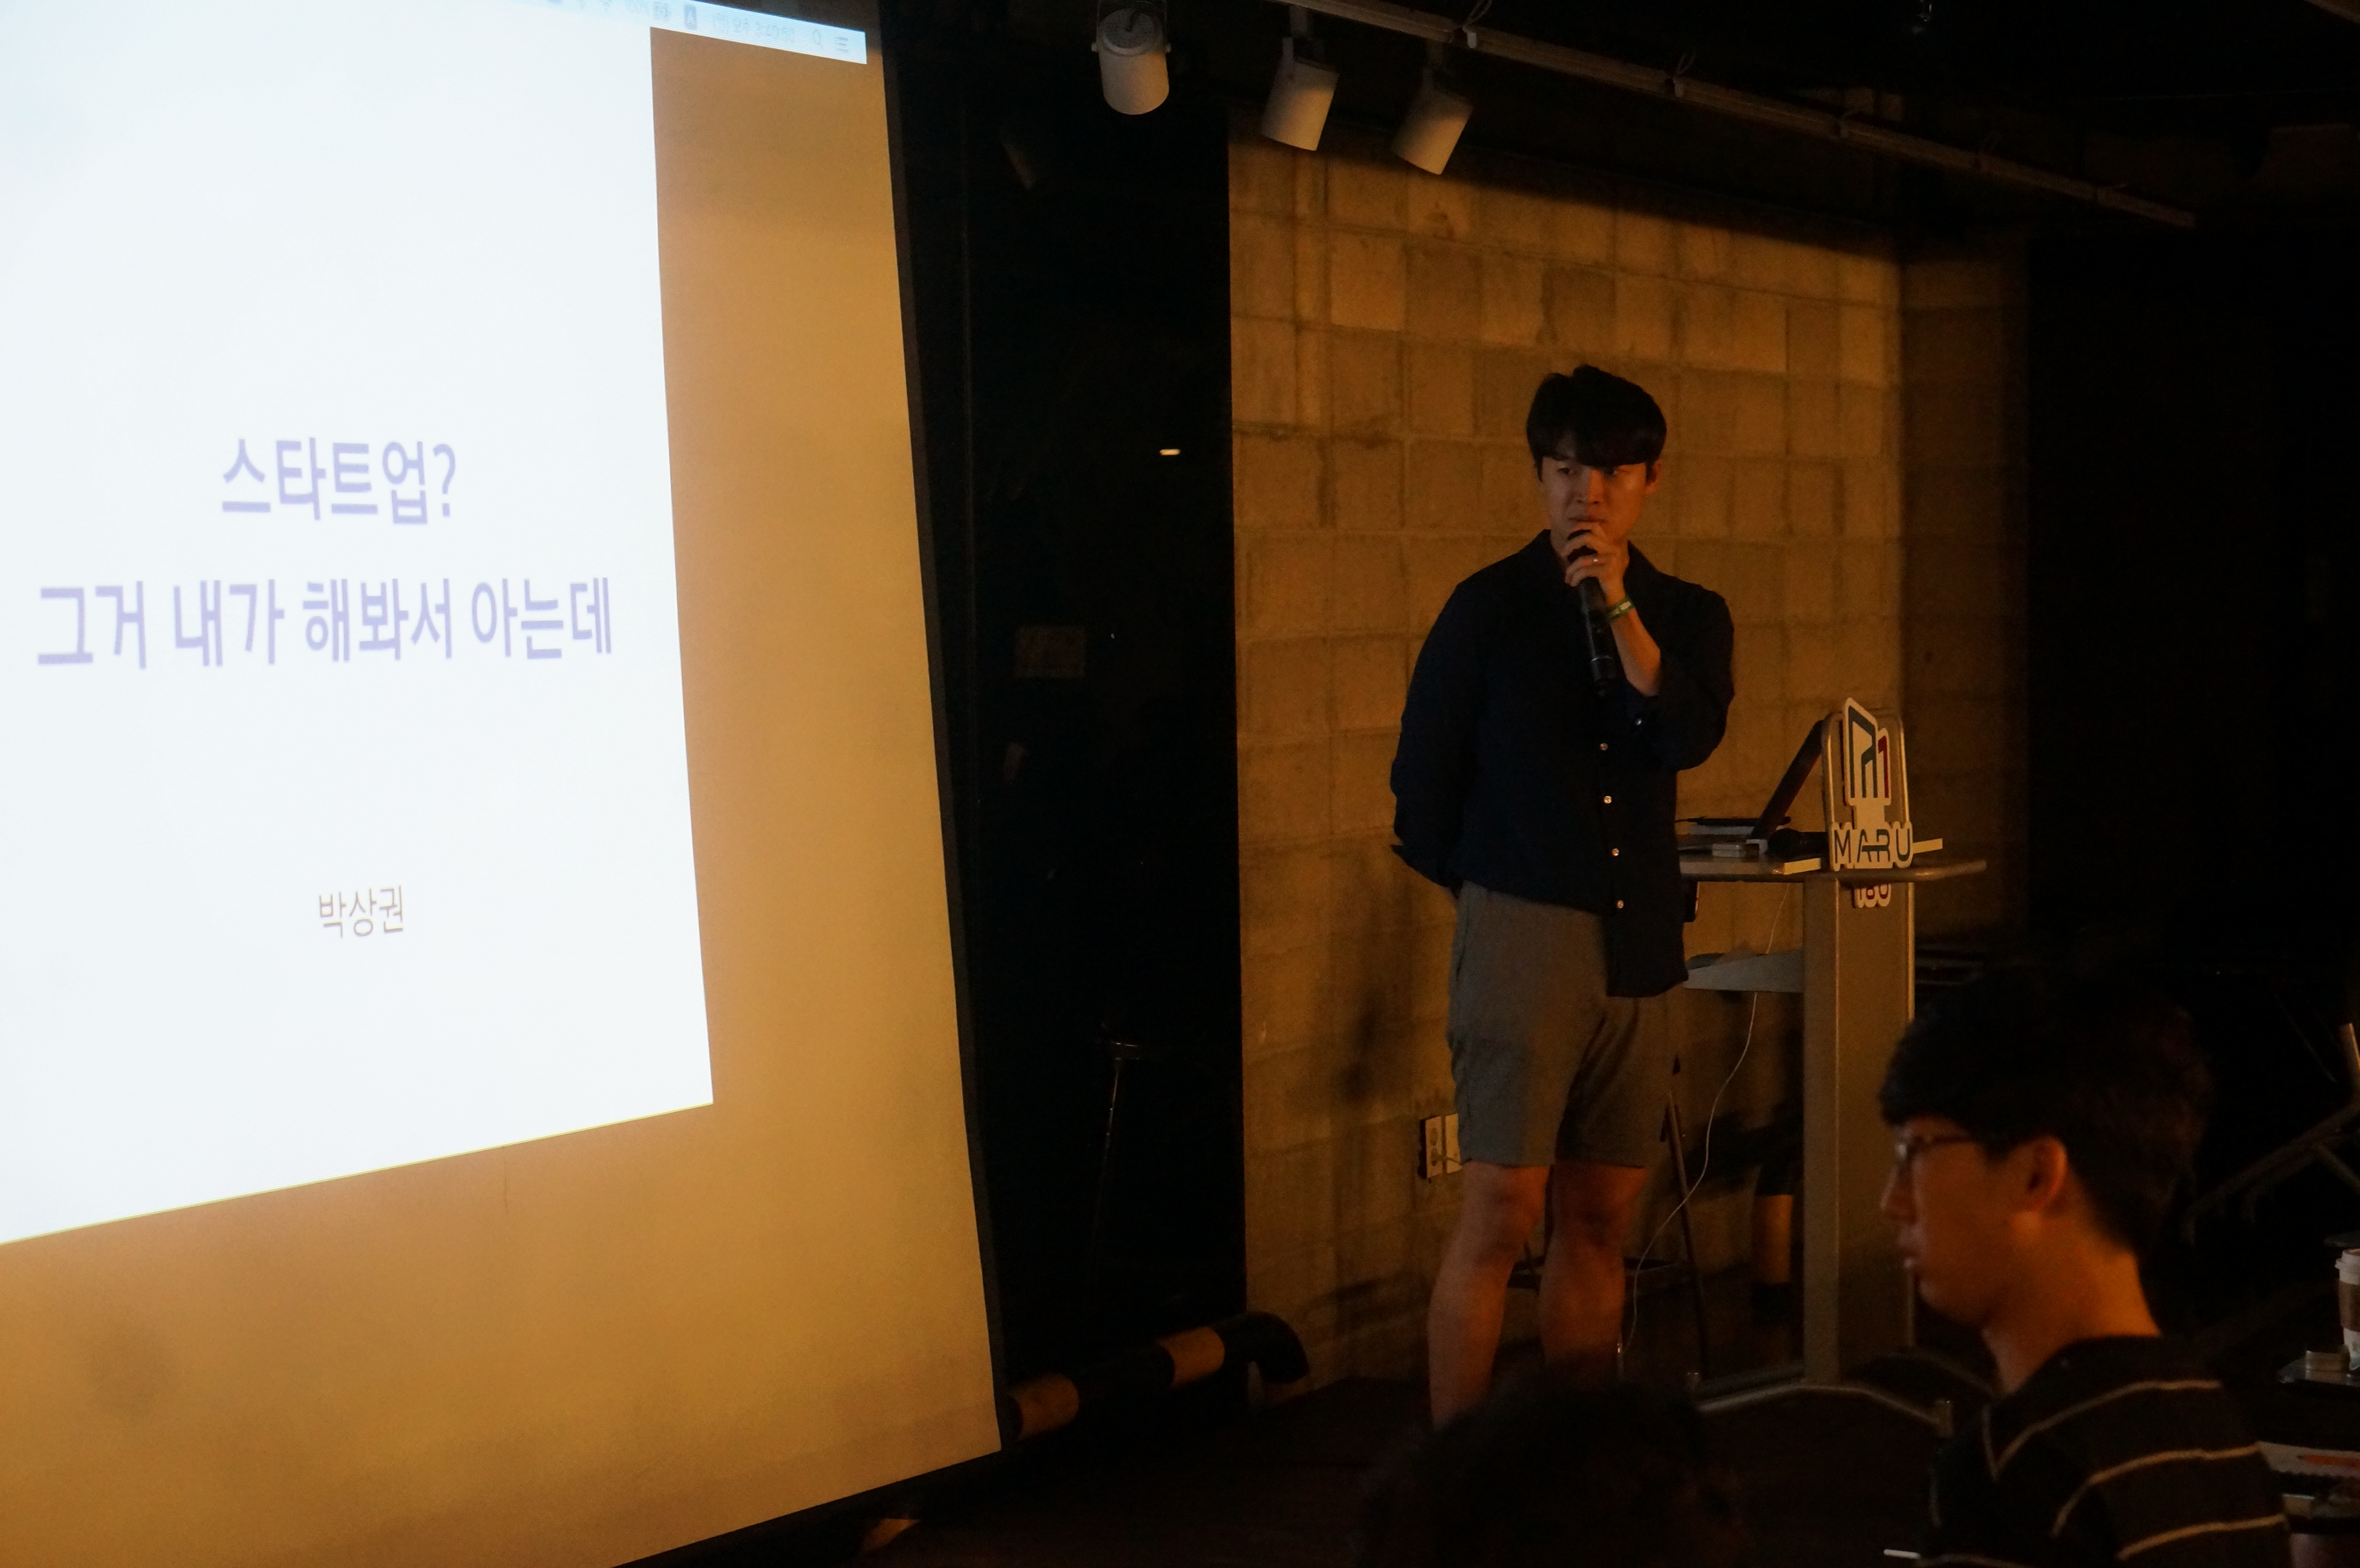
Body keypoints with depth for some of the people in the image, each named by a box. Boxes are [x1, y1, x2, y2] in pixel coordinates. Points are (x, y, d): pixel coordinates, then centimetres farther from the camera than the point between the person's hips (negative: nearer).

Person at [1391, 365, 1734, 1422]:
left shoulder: (1686, 615, 12)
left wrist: (1620, 609, -15)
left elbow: (1688, 739, -8)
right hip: (1522, 934, -4)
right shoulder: (1490, 608, 0)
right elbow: (1422, 796, 3)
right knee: (1500, 1215, -9)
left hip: (1639, 945, 4)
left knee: (1600, 1221, 9)